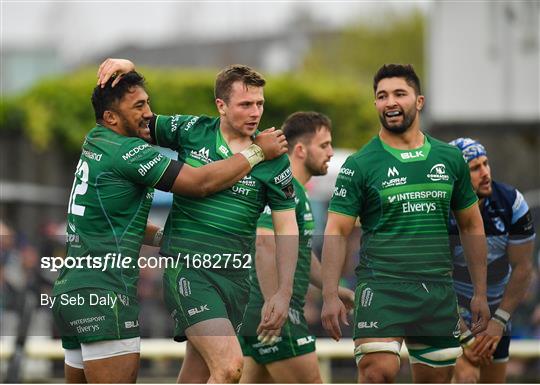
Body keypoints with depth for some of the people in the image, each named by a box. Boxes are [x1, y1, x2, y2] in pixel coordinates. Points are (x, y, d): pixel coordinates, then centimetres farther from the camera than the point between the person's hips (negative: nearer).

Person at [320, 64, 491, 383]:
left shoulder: (450, 159, 10)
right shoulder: (360, 165, -1)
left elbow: (471, 225, 17)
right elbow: (336, 231, -3)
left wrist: (480, 293, 13)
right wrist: (330, 296, -13)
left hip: (439, 290, 4)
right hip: (382, 284, -4)